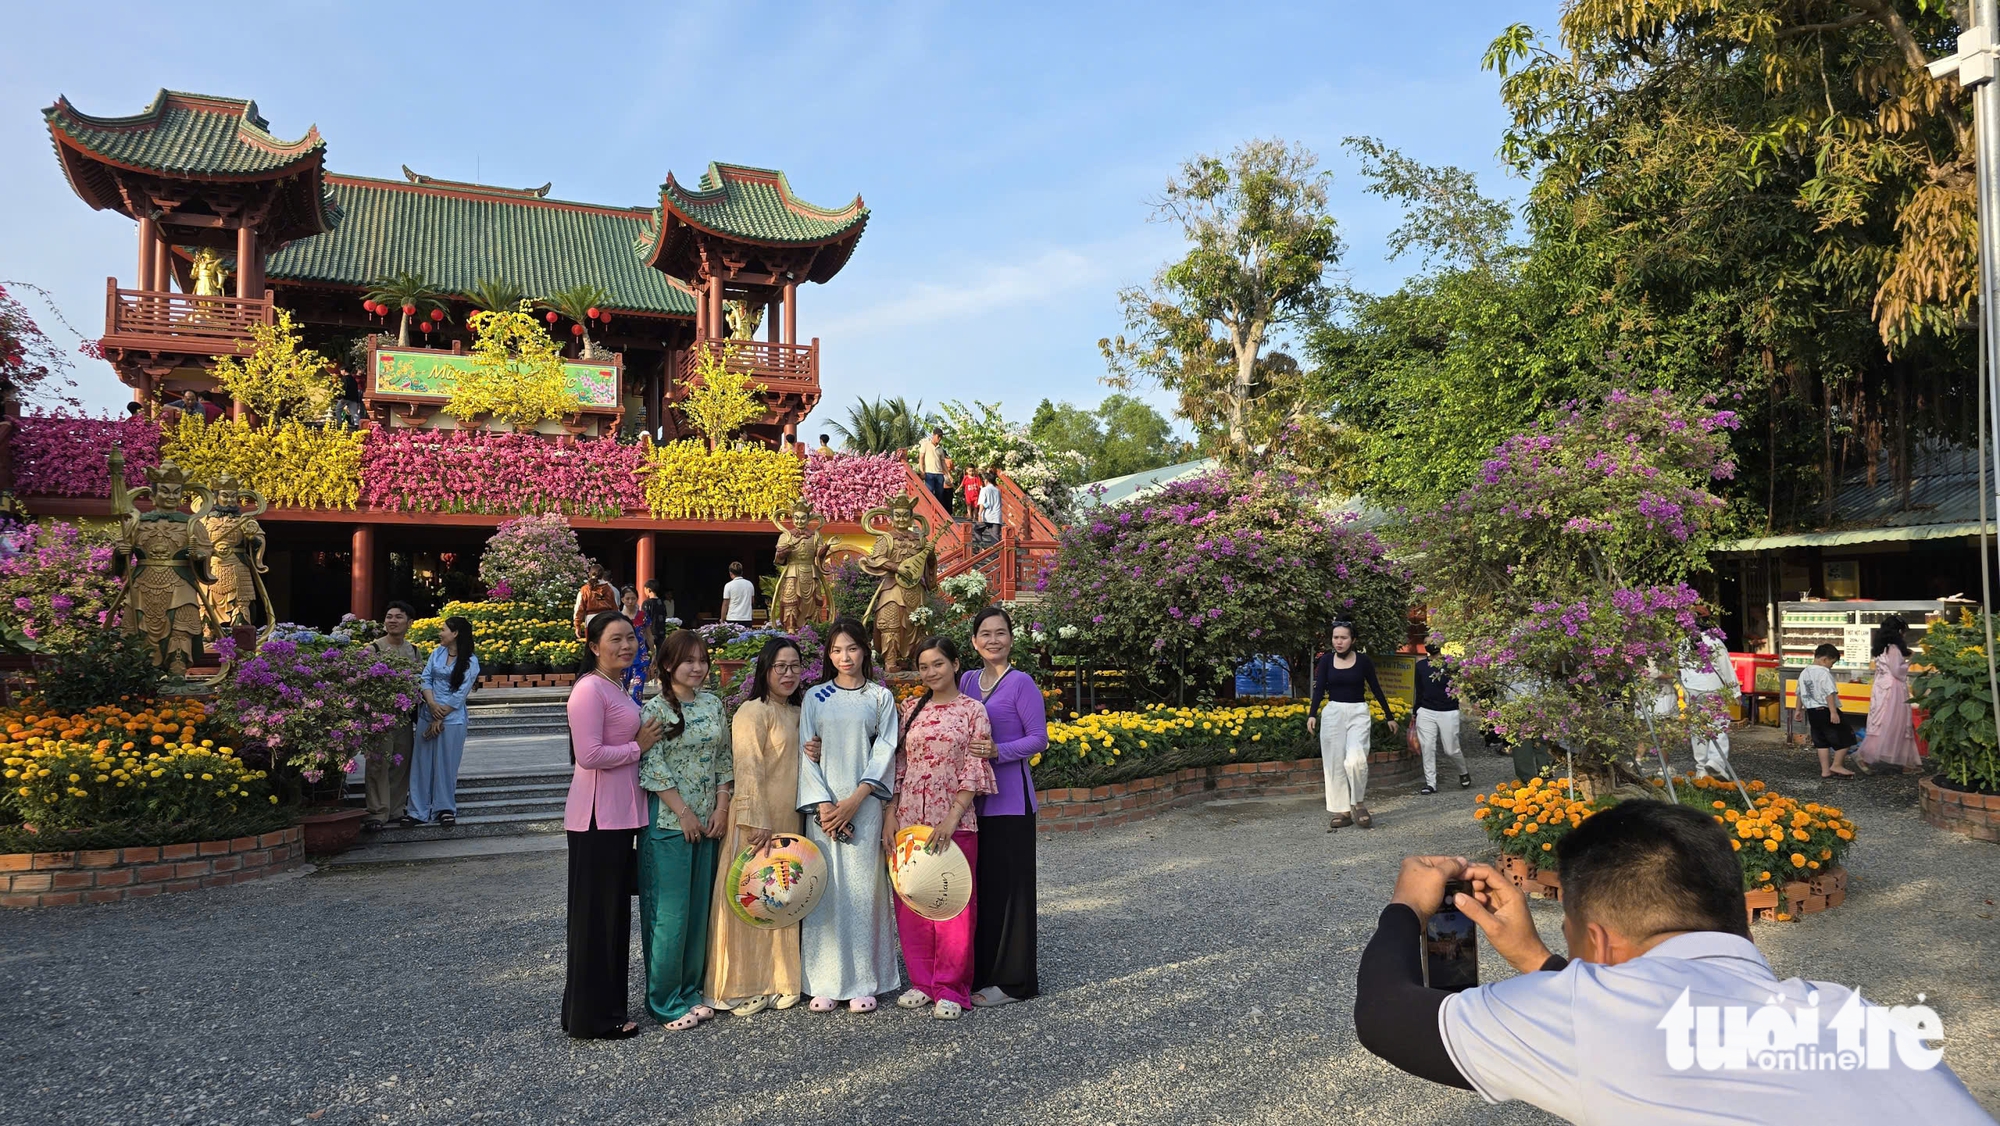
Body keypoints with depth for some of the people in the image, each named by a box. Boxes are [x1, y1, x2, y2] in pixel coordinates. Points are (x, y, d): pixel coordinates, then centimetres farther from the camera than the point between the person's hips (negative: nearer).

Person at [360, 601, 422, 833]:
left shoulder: (414, 651, 12)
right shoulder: (373, 649, -5)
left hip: (405, 716, 6)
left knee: (402, 764, 10)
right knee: (379, 764, -6)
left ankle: (396, 810, 21)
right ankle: (378, 814, -2)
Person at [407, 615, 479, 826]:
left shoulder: (470, 662, -7)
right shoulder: (437, 653, 8)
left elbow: (460, 694, -10)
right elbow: (426, 678, 3)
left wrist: (439, 718, -11)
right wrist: (432, 704, -13)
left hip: (452, 720, -4)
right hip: (428, 715, 4)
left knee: (446, 765, 2)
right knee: (422, 763, 4)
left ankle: (446, 809, 14)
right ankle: (419, 812, 9)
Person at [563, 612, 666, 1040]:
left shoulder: (617, 689, 15)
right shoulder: (589, 689, -15)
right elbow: (589, 755, -22)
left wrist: (642, 740, 9)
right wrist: (638, 747, -12)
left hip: (621, 814, 10)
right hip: (598, 817, -10)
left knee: (615, 912, 16)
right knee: (596, 914, 1)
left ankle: (607, 1005, 28)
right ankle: (594, 1017, 12)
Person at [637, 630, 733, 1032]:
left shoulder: (713, 705, 9)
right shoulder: (655, 709, -8)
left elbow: (724, 760, 11)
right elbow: (652, 768, -13)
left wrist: (721, 808, 1)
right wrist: (685, 813, -14)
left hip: (708, 822, 6)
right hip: (667, 822, -6)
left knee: (699, 908, 11)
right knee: (669, 912, -1)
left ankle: (690, 990, 23)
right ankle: (666, 1001, 10)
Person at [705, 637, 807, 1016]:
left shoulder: (797, 713, 15)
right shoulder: (753, 712, -10)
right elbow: (748, 771, -18)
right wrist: (758, 823, -23)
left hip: (789, 821, 8)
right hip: (757, 821, -8)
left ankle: (777, 981, 23)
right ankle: (744, 987, 8)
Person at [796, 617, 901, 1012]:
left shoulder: (881, 697, 6)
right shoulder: (815, 698, 8)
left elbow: (885, 750, 0)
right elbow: (806, 754, 3)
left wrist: (855, 799, -10)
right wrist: (823, 804, -8)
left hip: (865, 803, -1)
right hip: (823, 805, 1)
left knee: (863, 887, -2)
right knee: (825, 887, 0)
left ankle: (863, 982, 6)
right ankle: (826, 983, 8)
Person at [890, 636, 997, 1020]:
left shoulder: (972, 710, -2)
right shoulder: (911, 709, 9)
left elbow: (976, 771, -7)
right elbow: (898, 765, 10)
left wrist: (952, 818, -15)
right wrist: (890, 815, 2)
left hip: (954, 821, -4)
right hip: (909, 819, 4)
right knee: (910, 902, 9)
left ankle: (950, 989, 14)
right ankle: (922, 982, 23)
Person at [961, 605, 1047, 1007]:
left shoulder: (1021, 683, -6)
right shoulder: (966, 680, 12)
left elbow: (1039, 738, -9)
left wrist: (998, 751, -21)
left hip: (1009, 798, -6)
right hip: (972, 796, 6)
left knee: (1006, 884, -1)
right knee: (977, 883, 10)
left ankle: (1013, 979, 8)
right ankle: (981, 971, 23)